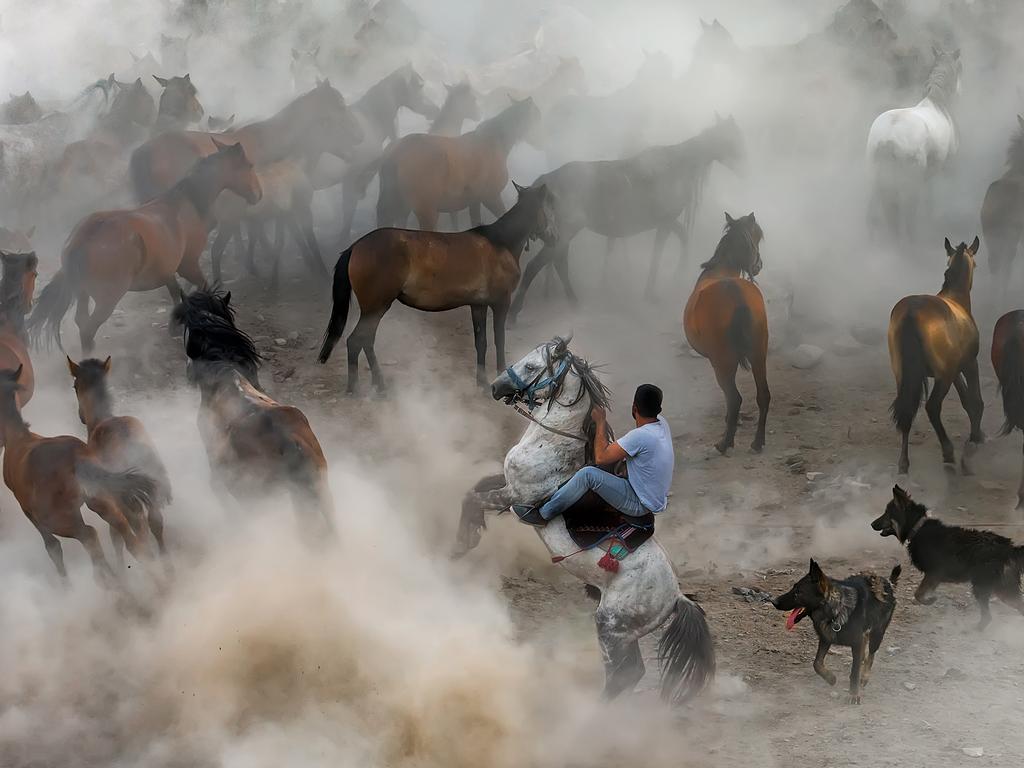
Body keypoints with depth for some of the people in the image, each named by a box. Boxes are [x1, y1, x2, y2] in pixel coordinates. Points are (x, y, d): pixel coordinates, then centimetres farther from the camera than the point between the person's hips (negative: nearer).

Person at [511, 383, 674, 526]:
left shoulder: (640, 436, -29)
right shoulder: (661, 422, -3)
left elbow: (601, 457, -23)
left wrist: (601, 422, -11)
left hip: (640, 506, -9)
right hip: (656, 498, 9)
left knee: (588, 474, -20)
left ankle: (543, 515, -7)